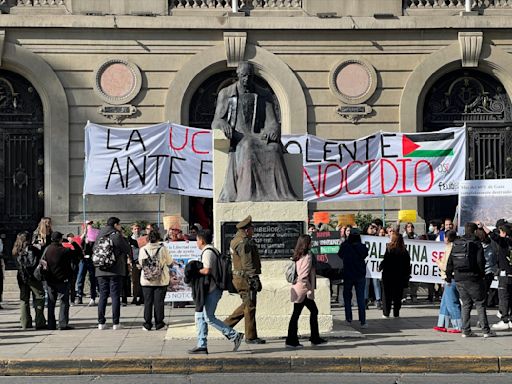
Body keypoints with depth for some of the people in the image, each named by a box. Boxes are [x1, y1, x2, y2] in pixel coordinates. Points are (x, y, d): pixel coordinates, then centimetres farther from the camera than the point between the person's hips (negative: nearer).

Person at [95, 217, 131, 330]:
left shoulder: (99, 236, 9)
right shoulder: (116, 236, -8)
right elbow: (128, 250, -5)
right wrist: (124, 238, 7)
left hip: (101, 271, 5)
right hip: (116, 271, -5)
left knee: (103, 295, 9)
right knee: (115, 296, 0)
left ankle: (101, 322, 6)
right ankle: (115, 323, -2)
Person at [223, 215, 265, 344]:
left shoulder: (236, 240, 16)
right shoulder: (244, 243, -17)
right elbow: (248, 264, -21)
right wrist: (255, 280, -20)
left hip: (239, 277, 10)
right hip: (245, 279, -10)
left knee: (246, 305, 20)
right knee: (250, 307, -3)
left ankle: (227, 324, 23)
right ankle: (251, 337, 2)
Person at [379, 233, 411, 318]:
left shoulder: (389, 248, -13)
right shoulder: (404, 250, -1)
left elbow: (385, 261, -15)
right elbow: (407, 264, 3)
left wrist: (380, 267, 3)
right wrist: (407, 275, 12)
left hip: (389, 275, -3)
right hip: (400, 276, 3)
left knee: (387, 295, 6)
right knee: (397, 295, 11)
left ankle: (386, 313, 4)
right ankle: (396, 313, 13)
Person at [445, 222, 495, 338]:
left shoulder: (456, 244, 9)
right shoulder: (476, 244, -7)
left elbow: (450, 262, 11)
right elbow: (480, 262, -12)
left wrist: (449, 276, 17)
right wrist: (482, 273, 4)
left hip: (459, 279, 5)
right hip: (473, 278, -5)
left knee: (466, 304, 11)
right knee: (480, 304, 1)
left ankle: (466, 330, 7)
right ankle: (486, 330, -1)